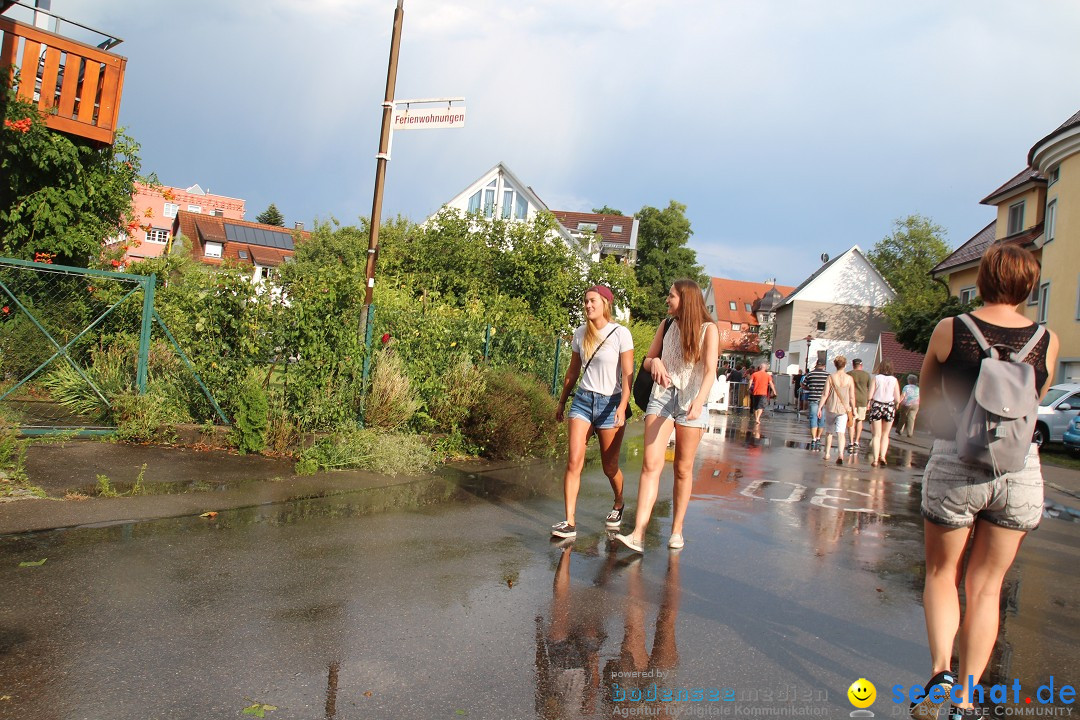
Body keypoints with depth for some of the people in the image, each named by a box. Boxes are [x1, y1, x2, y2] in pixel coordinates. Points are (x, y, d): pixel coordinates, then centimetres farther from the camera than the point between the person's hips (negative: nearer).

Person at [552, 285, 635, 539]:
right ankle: (570, 522, -9)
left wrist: (622, 407, -21)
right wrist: (562, 402, 20)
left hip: (610, 402, -3)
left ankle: (618, 505, 37)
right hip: (583, 399, 3)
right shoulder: (580, 334, 6)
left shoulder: (620, 334, -7)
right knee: (574, 462, -10)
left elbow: (628, 375, -10)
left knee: (609, 466, 7)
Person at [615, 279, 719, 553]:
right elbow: (648, 360, 18)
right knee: (651, 464, -11)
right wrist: (655, 362, -8)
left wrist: (699, 401, -29)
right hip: (662, 397, 2)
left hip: (690, 401, -2)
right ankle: (638, 535, -17)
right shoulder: (666, 327, 11)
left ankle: (677, 530, 18)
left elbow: (710, 370, -12)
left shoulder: (708, 329, -1)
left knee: (683, 469, 6)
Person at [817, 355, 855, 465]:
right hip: (843, 409, 0)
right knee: (840, 432, -4)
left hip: (830, 408, 0)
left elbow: (825, 394, -6)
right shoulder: (849, 379, -3)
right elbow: (852, 397, -1)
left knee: (829, 432, 16)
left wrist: (820, 407, -1)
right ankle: (840, 454, -22)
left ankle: (827, 454, 22)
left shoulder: (831, 377, -5)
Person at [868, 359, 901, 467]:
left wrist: (870, 403, 9)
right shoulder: (894, 380, -3)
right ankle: (882, 456, 5)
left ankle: (876, 459, -1)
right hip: (889, 407, 1)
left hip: (877, 406, -1)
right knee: (885, 434, 17)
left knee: (877, 435, 6)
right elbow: (898, 399, -3)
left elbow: (870, 396, -10)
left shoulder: (876, 378, -6)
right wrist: (895, 405, 17)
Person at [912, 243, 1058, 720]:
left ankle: (941, 670, -1)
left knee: (942, 574, 17)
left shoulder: (949, 330, -6)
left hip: (954, 466, -2)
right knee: (986, 587, 13)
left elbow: (927, 398, 8)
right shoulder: (1047, 341, 0)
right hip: (1020, 471, 2)